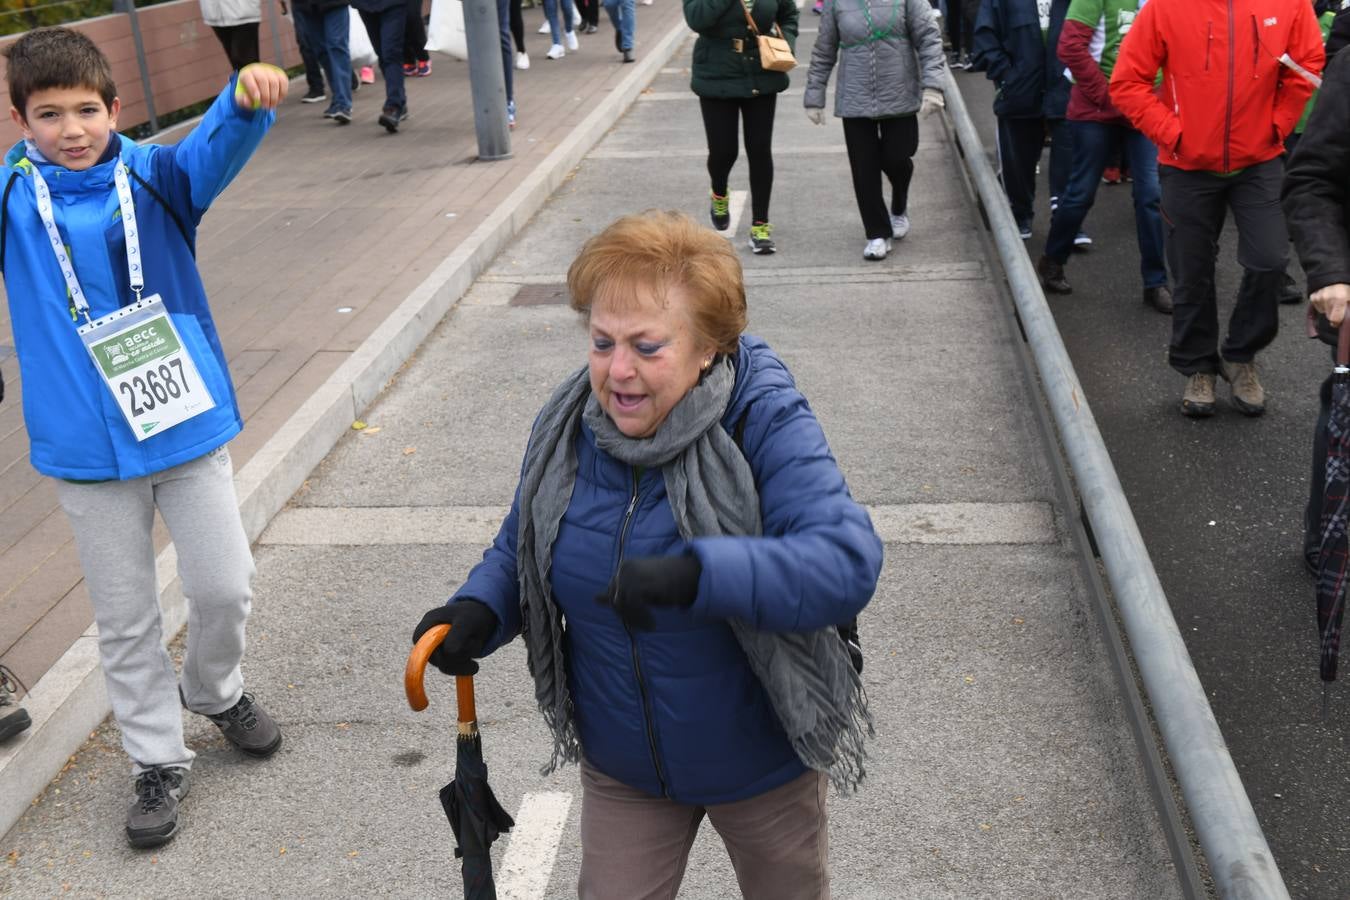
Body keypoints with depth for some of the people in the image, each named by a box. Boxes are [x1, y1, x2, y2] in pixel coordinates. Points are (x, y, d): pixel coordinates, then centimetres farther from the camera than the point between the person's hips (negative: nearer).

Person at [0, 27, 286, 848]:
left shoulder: (155, 177, -6)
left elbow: (217, 149, -24)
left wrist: (250, 97, -45)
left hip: (189, 423, 0)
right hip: (89, 449, 0)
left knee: (224, 587, 10)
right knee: (126, 619, 12)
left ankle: (216, 690, 41)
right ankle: (159, 762, 30)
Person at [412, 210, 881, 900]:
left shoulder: (767, 426, -26)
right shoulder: (567, 429, -11)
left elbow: (849, 563, -37)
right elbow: (520, 547, 4)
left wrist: (696, 573, -50)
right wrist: (477, 612, -18)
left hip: (763, 759, -2)